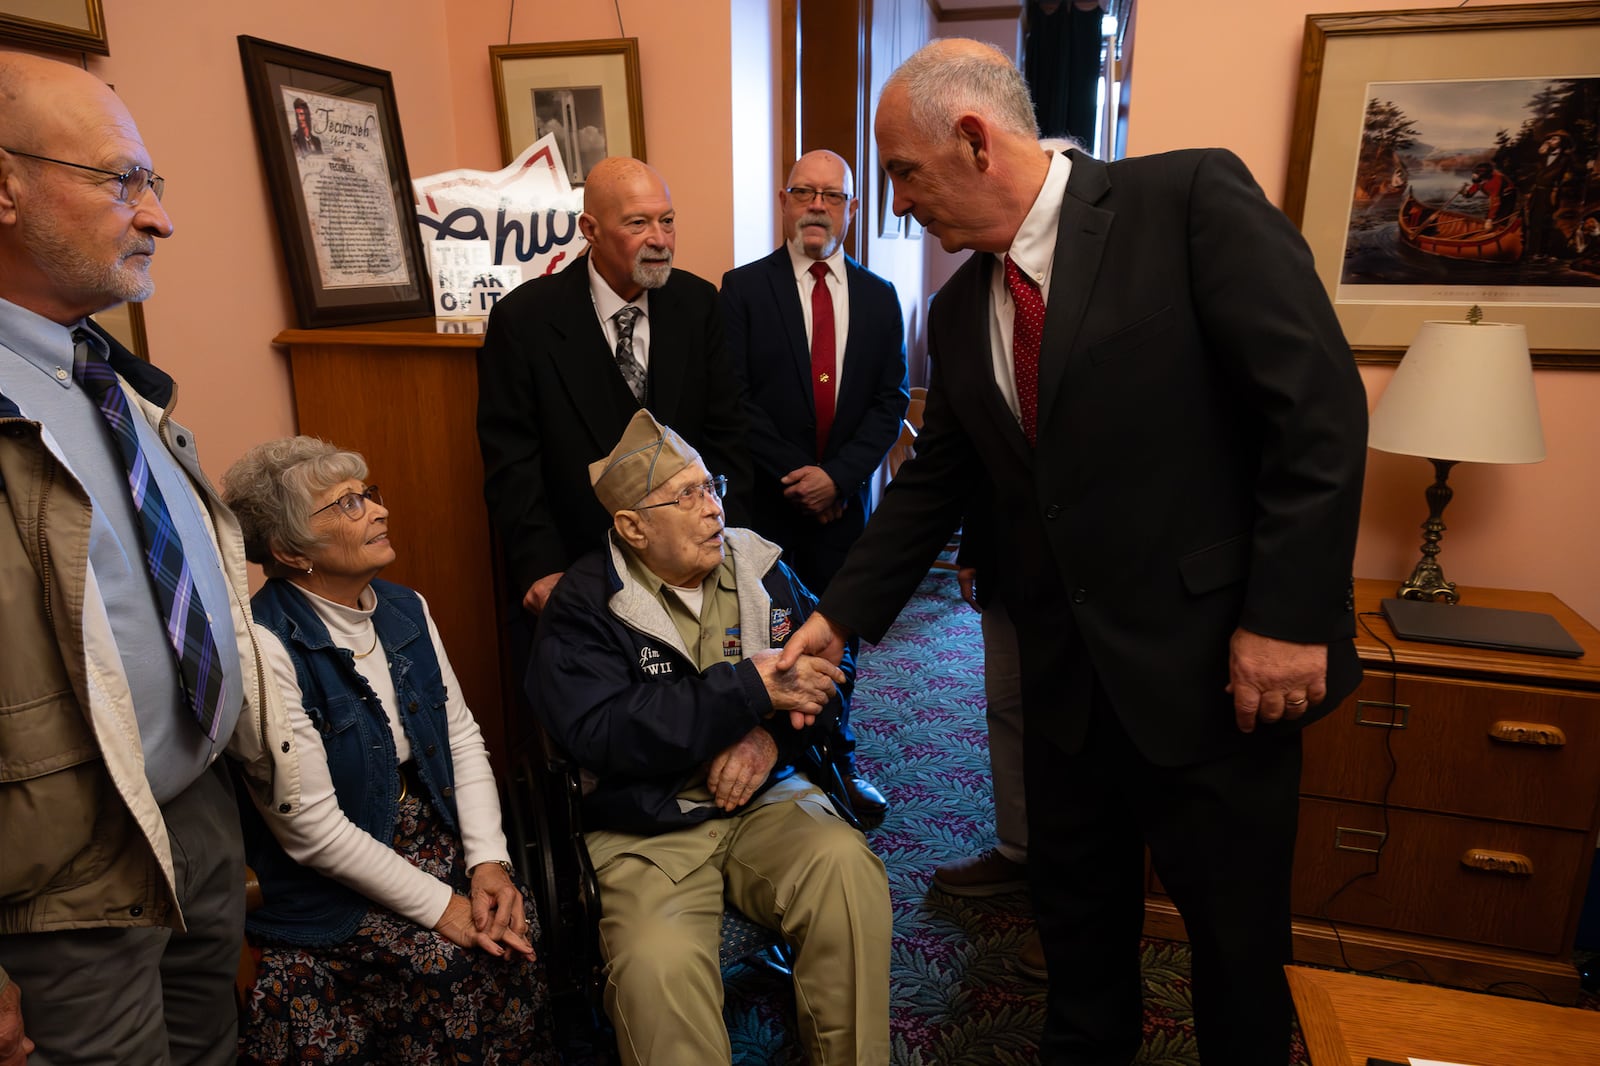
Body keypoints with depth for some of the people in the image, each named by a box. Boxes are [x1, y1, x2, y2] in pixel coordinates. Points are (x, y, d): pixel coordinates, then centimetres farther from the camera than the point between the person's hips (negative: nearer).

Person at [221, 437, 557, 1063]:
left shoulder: (405, 610, 4)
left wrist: (488, 860, -6)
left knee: (514, 929, -16)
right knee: (456, 964, -23)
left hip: (435, 835, 6)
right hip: (332, 890, -5)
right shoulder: (264, 646, -18)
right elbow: (312, 827, -18)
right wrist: (437, 905, -16)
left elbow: (462, 736, 7)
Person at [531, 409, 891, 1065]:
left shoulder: (759, 565, 6)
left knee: (847, 868, -25)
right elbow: (598, 733, -20)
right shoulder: (585, 604, -7)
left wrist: (774, 736, -14)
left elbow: (827, 666, 8)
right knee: (659, 965, -30)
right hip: (647, 827, -3)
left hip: (765, 798, 3)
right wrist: (752, 687, -22)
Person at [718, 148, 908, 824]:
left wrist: (837, 476, -9)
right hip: (764, 497, -2)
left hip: (843, 498, 3)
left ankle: (838, 761, 28)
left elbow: (891, 400, 4)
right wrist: (796, 476, -11)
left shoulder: (878, 297, 8)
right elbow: (735, 399, -7)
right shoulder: (743, 287, -1)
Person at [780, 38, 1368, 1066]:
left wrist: (1288, 617, -18)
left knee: (1237, 933, 13)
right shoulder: (960, 312, 7)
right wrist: (840, 615, 8)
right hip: (1069, 672, 5)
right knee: (1077, 906, 20)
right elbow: (934, 481, 12)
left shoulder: (1194, 198, -11)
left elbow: (1321, 405, -15)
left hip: (1213, 662, -5)